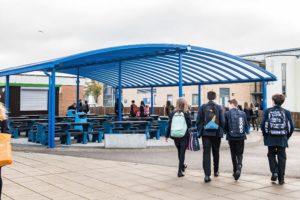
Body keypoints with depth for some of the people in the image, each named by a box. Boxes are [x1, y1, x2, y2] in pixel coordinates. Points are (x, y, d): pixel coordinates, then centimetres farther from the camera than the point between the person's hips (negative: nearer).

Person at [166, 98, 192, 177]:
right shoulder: (186, 114, -6)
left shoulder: (173, 114, 1)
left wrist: (167, 136, 7)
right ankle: (180, 171, -4)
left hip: (175, 136, 3)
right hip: (184, 136, -3)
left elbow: (169, 125, 2)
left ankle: (182, 166, 41)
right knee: (182, 153, 1)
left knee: (179, 152, 21)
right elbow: (189, 125, -4)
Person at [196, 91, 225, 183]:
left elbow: (198, 121, -2)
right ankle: (216, 171, 31)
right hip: (216, 133, 1)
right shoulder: (219, 107, -1)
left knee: (206, 153, -4)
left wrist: (200, 130, 9)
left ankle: (207, 175, -14)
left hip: (206, 133, -1)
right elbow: (222, 121, -4)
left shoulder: (203, 107, -1)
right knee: (216, 153, 17)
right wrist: (221, 131, 9)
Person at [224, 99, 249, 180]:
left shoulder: (227, 113, -7)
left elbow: (225, 126, -6)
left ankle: (235, 171, 19)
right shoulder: (243, 113, 1)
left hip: (231, 137, -1)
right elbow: (246, 126, 3)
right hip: (241, 137, 1)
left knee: (233, 155, 13)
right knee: (240, 154, 8)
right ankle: (239, 167, -18)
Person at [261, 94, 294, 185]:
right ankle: (281, 179, 12)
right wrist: (287, 137, 12)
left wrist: (265, 135, 9)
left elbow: (263, 125, -6)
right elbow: (291, 127, -2)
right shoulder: (286, 112, -2)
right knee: (281, 157, 8)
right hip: (282, 139, 0)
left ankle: (274, 172, 3)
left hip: (270, 138, 0)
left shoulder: (267, 111, -3)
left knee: (271, 155, 19)